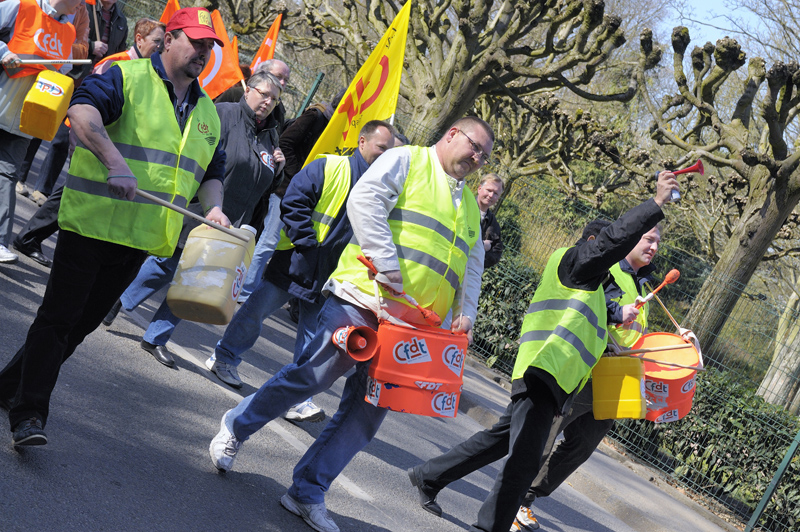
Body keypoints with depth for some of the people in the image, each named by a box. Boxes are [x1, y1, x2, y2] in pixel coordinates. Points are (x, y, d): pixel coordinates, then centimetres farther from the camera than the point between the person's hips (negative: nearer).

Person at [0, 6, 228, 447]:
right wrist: (115, 163, -38)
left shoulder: (207, 112, 16)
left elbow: (211, 173, 23)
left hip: (140, 240, 7)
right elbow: (83, 110, -25)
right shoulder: (127, 77, -6)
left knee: (83, 322, 13)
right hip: (92, 224, -7)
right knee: (58, 318, -5)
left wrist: (213, 207, 2)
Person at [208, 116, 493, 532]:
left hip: (411, 325, 7)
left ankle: (308, 493, 11)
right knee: (310, 376, -9)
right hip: (365, 300, -7)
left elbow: (472, 266, 26)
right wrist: (389, 266, -20)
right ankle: (235, 428, 15)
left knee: (366, 416, 3)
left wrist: (464, 313, 8)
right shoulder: (407, 160, 3)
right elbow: (366, 199, -13)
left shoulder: (470, 205, 26)